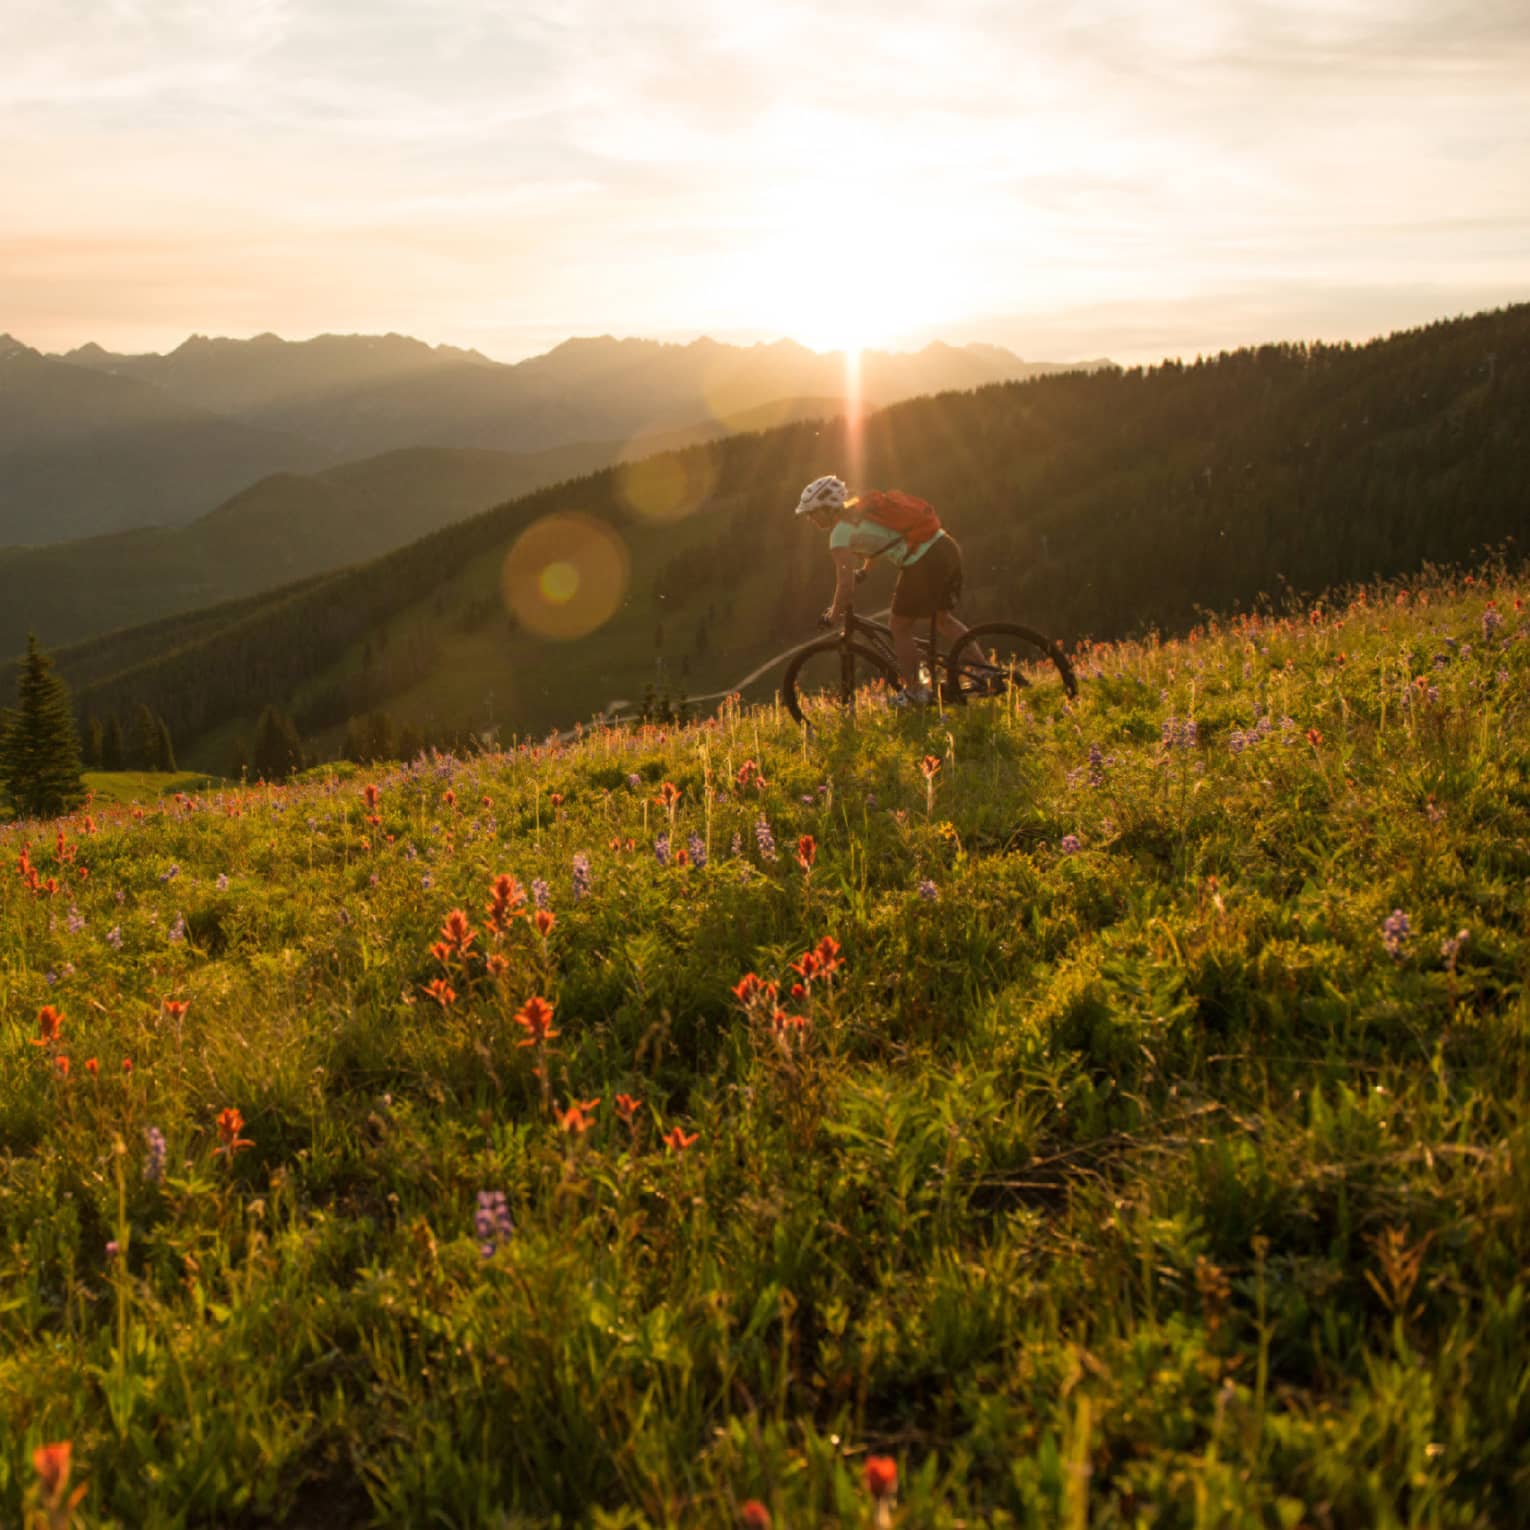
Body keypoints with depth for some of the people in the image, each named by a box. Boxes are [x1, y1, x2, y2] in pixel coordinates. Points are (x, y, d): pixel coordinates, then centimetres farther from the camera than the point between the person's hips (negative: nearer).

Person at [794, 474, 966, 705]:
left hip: (923, 563, -9)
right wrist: (864, 570, 49)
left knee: (900, 629, 9)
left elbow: (846, 584, -12)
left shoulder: (841, 533, -6)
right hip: (947, 546, 9)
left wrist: (835, 614, 4)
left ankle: (914, 693, 19)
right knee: (944, 619, 25)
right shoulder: (860, 508, 19)